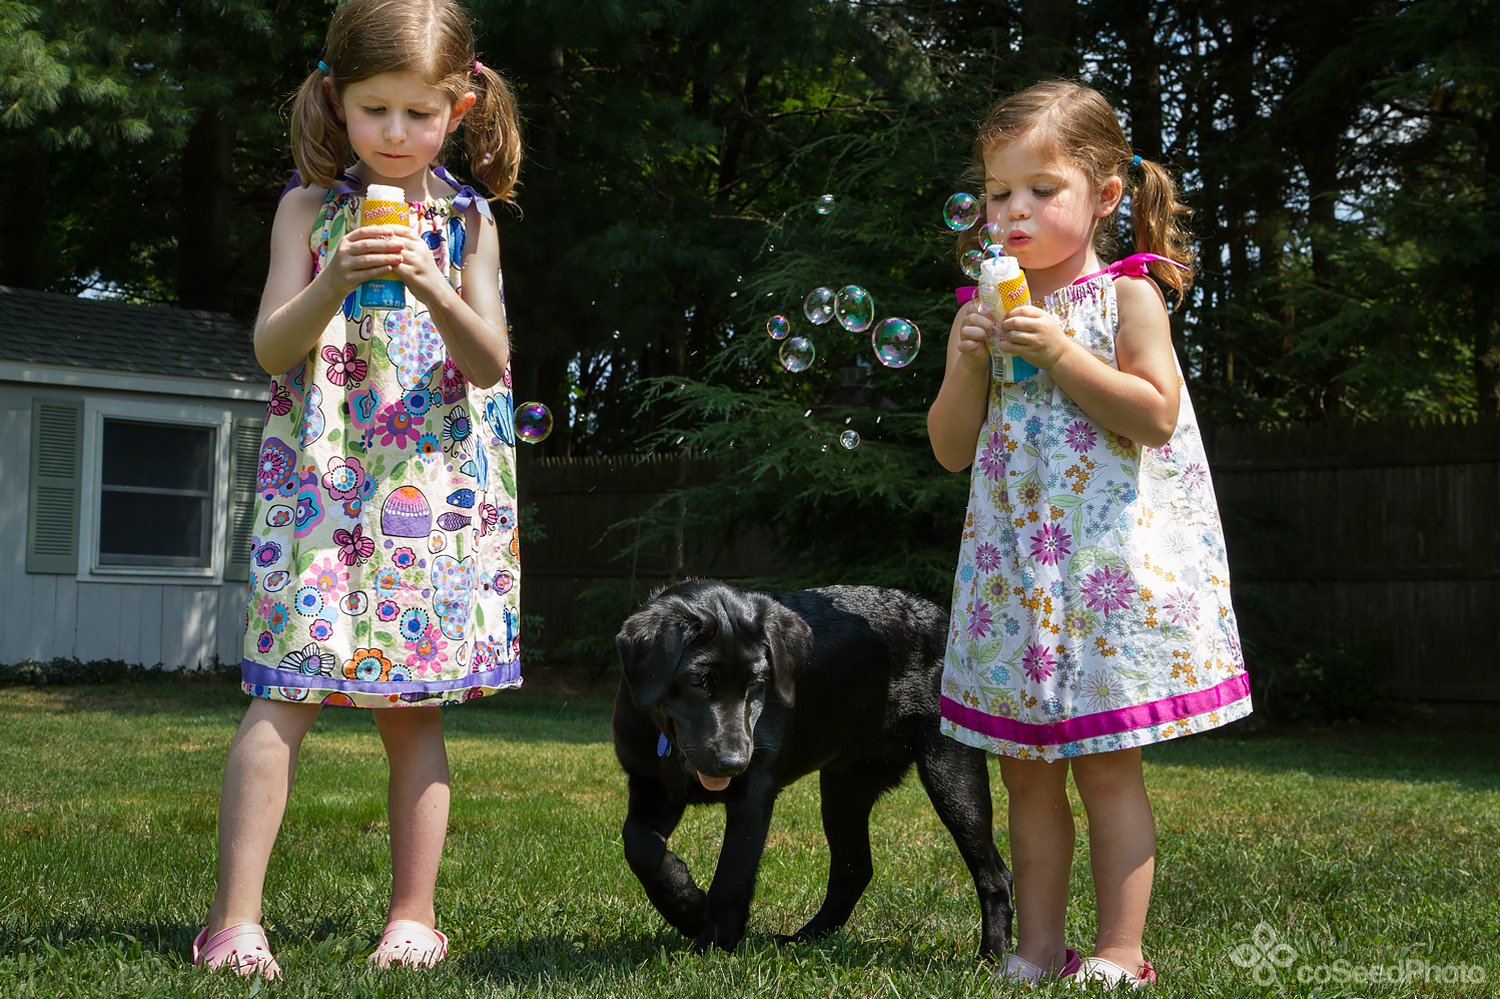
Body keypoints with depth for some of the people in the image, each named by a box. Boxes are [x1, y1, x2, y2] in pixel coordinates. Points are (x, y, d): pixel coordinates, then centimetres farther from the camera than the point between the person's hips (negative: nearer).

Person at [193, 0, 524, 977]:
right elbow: (272, 349, -4)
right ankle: (235, 918, -6)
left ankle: (414, 915, 14)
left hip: (434, 497, 1)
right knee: (285, 698, -9)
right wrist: (334, 284, -21)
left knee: (413, 706, 4)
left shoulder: (467, 220, 7)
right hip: (321, 485, -1)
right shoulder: (311, 208, 3)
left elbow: (490, 365, -1)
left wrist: (431, 286, -17)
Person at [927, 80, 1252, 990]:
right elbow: (951, 449, 9)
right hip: (1016, 567, 5)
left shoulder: (1127, 297, -2)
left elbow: (1157, 414, -14)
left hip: (1112, 564, -5)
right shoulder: (988, 309, 10)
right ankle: (1037, 950, 16)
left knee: (1107, 768, -4)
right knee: (1027, 771, 8)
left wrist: (1060, 352, -17)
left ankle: (1120, 954, 4)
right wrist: (967, 364, -7)